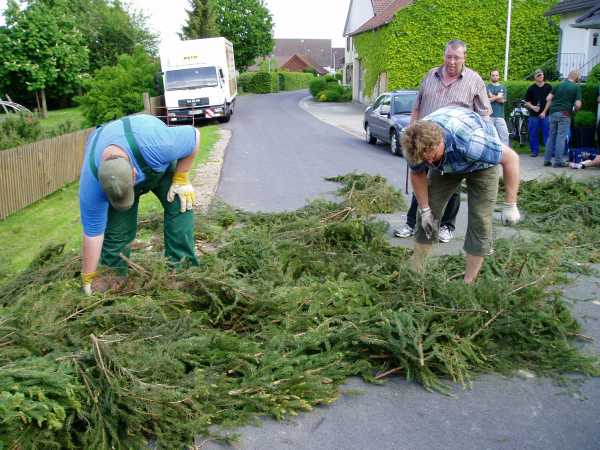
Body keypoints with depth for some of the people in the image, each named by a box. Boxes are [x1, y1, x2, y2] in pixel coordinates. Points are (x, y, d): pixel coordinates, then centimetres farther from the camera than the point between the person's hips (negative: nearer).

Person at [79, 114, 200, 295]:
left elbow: (194, 135, -28)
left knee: (181, 205, -22)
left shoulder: (154, 144, -47)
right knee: (116, 231, -12)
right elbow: (93, 233, -25)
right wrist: (88, 279, -17)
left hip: (161, 164, 0)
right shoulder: (90, 183, -37)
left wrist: (180, 180, -22)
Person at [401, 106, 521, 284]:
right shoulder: (417, 143, -30)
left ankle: (468, 282, 1)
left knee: (480, 219, -11)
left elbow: (511, 158, -31)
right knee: (427, 212, -3)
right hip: (446, 165, 4)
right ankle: (415, 272, 10)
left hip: (481, 164, -4)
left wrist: (510, 206, -28)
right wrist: (425, 209, -7)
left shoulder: (470, 141, -45)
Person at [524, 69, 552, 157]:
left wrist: (544, 112, -6)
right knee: (533, 134, 4)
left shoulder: (548, 87, 5)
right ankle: (535, 150, 14)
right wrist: (532, 107, -11)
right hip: (534, 115, 1)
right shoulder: (531, 88, 7)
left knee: (547, 133, -2)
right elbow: (527, 102, 7)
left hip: (546, 114, -1)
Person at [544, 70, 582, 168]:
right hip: (564, 114, -4)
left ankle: (547, 159, 12)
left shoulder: (560, 84, 10)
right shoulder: (577, 87, -1)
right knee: (561, 137, -1)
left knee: (551, 136, 11)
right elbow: (578, 104, -8)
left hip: (553, 112, 4)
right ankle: (558, 161, -1)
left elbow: (549, 98, 6)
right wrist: (574, 109, 12)